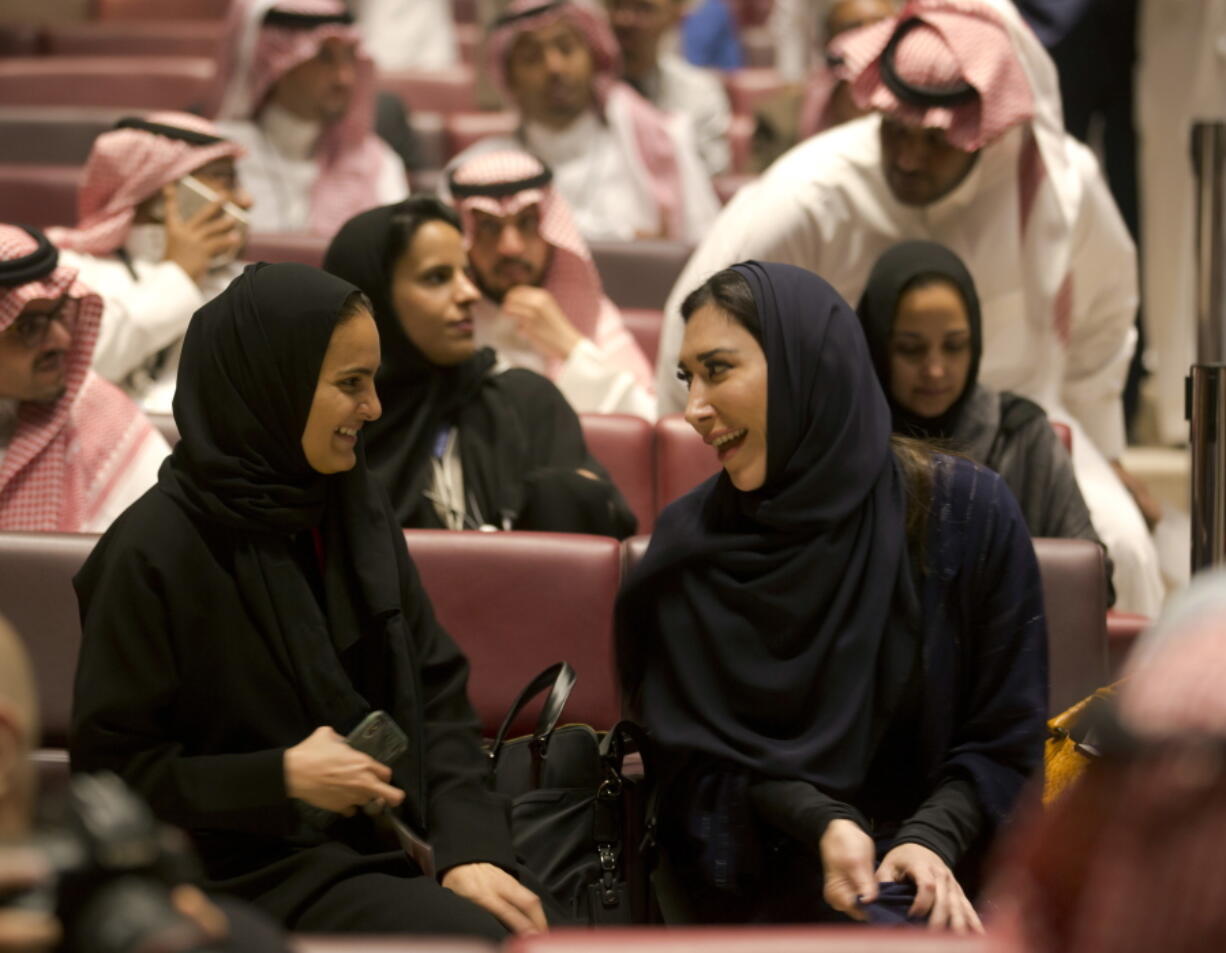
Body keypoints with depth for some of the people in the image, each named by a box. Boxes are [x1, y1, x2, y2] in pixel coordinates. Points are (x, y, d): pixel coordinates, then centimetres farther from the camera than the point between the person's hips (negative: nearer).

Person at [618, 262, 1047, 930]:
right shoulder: (687, 545, 0)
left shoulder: (967, 513, -5)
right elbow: (702, 756, 1)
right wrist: (818, 822, -17)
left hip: (935, 881, 0)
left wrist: (933, 841, -19)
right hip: (756, 888, 0)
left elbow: (1005, 742, -1)